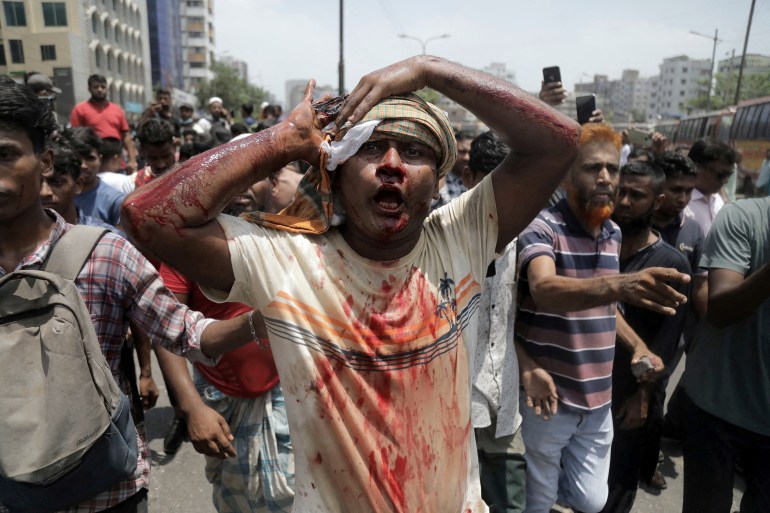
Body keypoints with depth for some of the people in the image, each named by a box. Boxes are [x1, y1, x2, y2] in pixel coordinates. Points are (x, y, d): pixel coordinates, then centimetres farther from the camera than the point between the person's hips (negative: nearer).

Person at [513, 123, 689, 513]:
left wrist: (637, 345, 1)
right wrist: (620, 284, -51)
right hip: (550, 396, -6)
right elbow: (544, 290, -36)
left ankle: (534, 480, 42)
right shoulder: (540, 227, -17)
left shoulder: (613, 233, 5)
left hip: (598, 398, 6)